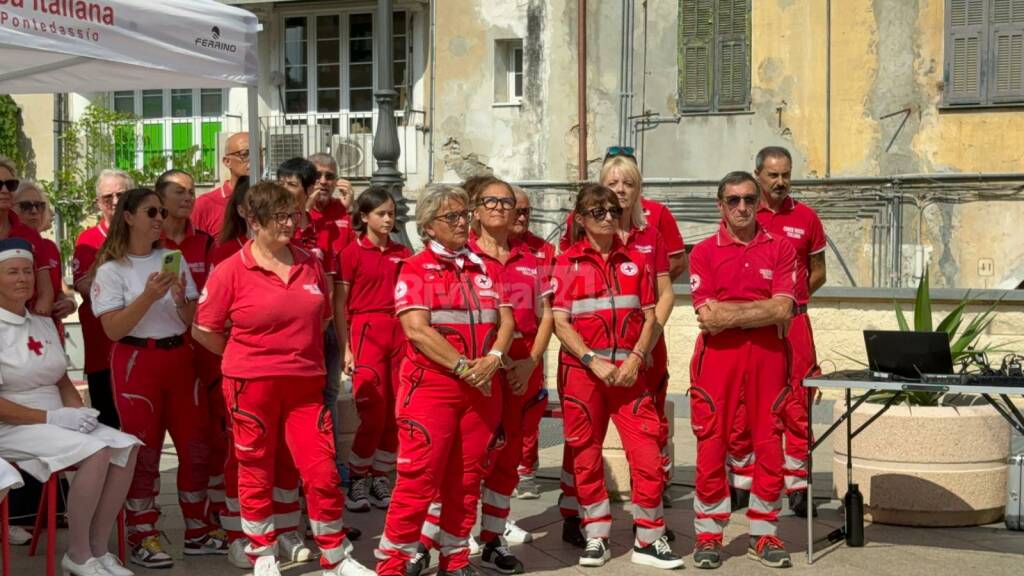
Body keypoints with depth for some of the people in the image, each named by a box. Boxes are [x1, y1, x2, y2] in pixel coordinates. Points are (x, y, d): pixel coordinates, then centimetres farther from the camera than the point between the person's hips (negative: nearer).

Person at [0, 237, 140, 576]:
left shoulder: (44, 325, 14)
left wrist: (77, 412, -3)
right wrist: (50, 417, -20)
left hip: (56, 421, 8)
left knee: (126, 447, -14)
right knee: (95, 451, -28)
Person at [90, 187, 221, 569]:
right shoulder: (111, 269, -5)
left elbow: (191, 320, 7)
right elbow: (113, 329, -13)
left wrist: (180, 298, -14)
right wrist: (148, 297, -24)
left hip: (178, 358, 5)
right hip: (136, 362, -5)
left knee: (196, 443, 5)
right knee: (143, 450, -2)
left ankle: (196, 531, 17)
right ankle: (143, 538, 8)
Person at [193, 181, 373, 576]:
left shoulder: (309, 264, 5)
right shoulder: (230, 271, -7)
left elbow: (322, 317, 20)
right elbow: (204, 331, -2)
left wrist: (300, 350, 11)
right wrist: (249, 356, 5)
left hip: (305, 384, 3)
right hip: (252, 384, -3)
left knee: (323, 472, 2)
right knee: (258, 474, 9)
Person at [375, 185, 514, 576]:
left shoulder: (486, 269, 13)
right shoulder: (415, 269, -3)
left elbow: (505, 321, 8)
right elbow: (417, 328, -13)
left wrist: (492, 358, -12)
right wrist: (463, 367, -17)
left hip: (483, 388, 5)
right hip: (431, 386, -5)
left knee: (467, 479, 9)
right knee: (419, 476, -7)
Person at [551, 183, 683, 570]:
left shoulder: (635, 261, 11)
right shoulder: (568, 263, 3)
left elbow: (649, 317, 8)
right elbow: (560, 322, -3)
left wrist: (635, 358, -8)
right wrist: (593, 361, -14)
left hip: (629, 371, 2)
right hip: (581, 370, -1)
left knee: (647, 452, -5)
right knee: (586, 455, 5)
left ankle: (648, 540, 6)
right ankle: (596, 538, 18)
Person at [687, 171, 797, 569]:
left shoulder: (780, 249, 6)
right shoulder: (704, 252, 2)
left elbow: (783, 309, -7)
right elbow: (707, 316, -9)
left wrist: (728, 313, -11)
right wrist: (761, 308, -9)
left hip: (768, 355, 2)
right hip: (718, 356, -1)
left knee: (769, 445, 6)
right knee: (711, 446, 0)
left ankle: (764, 534, 17)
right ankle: (709, 535, 11)